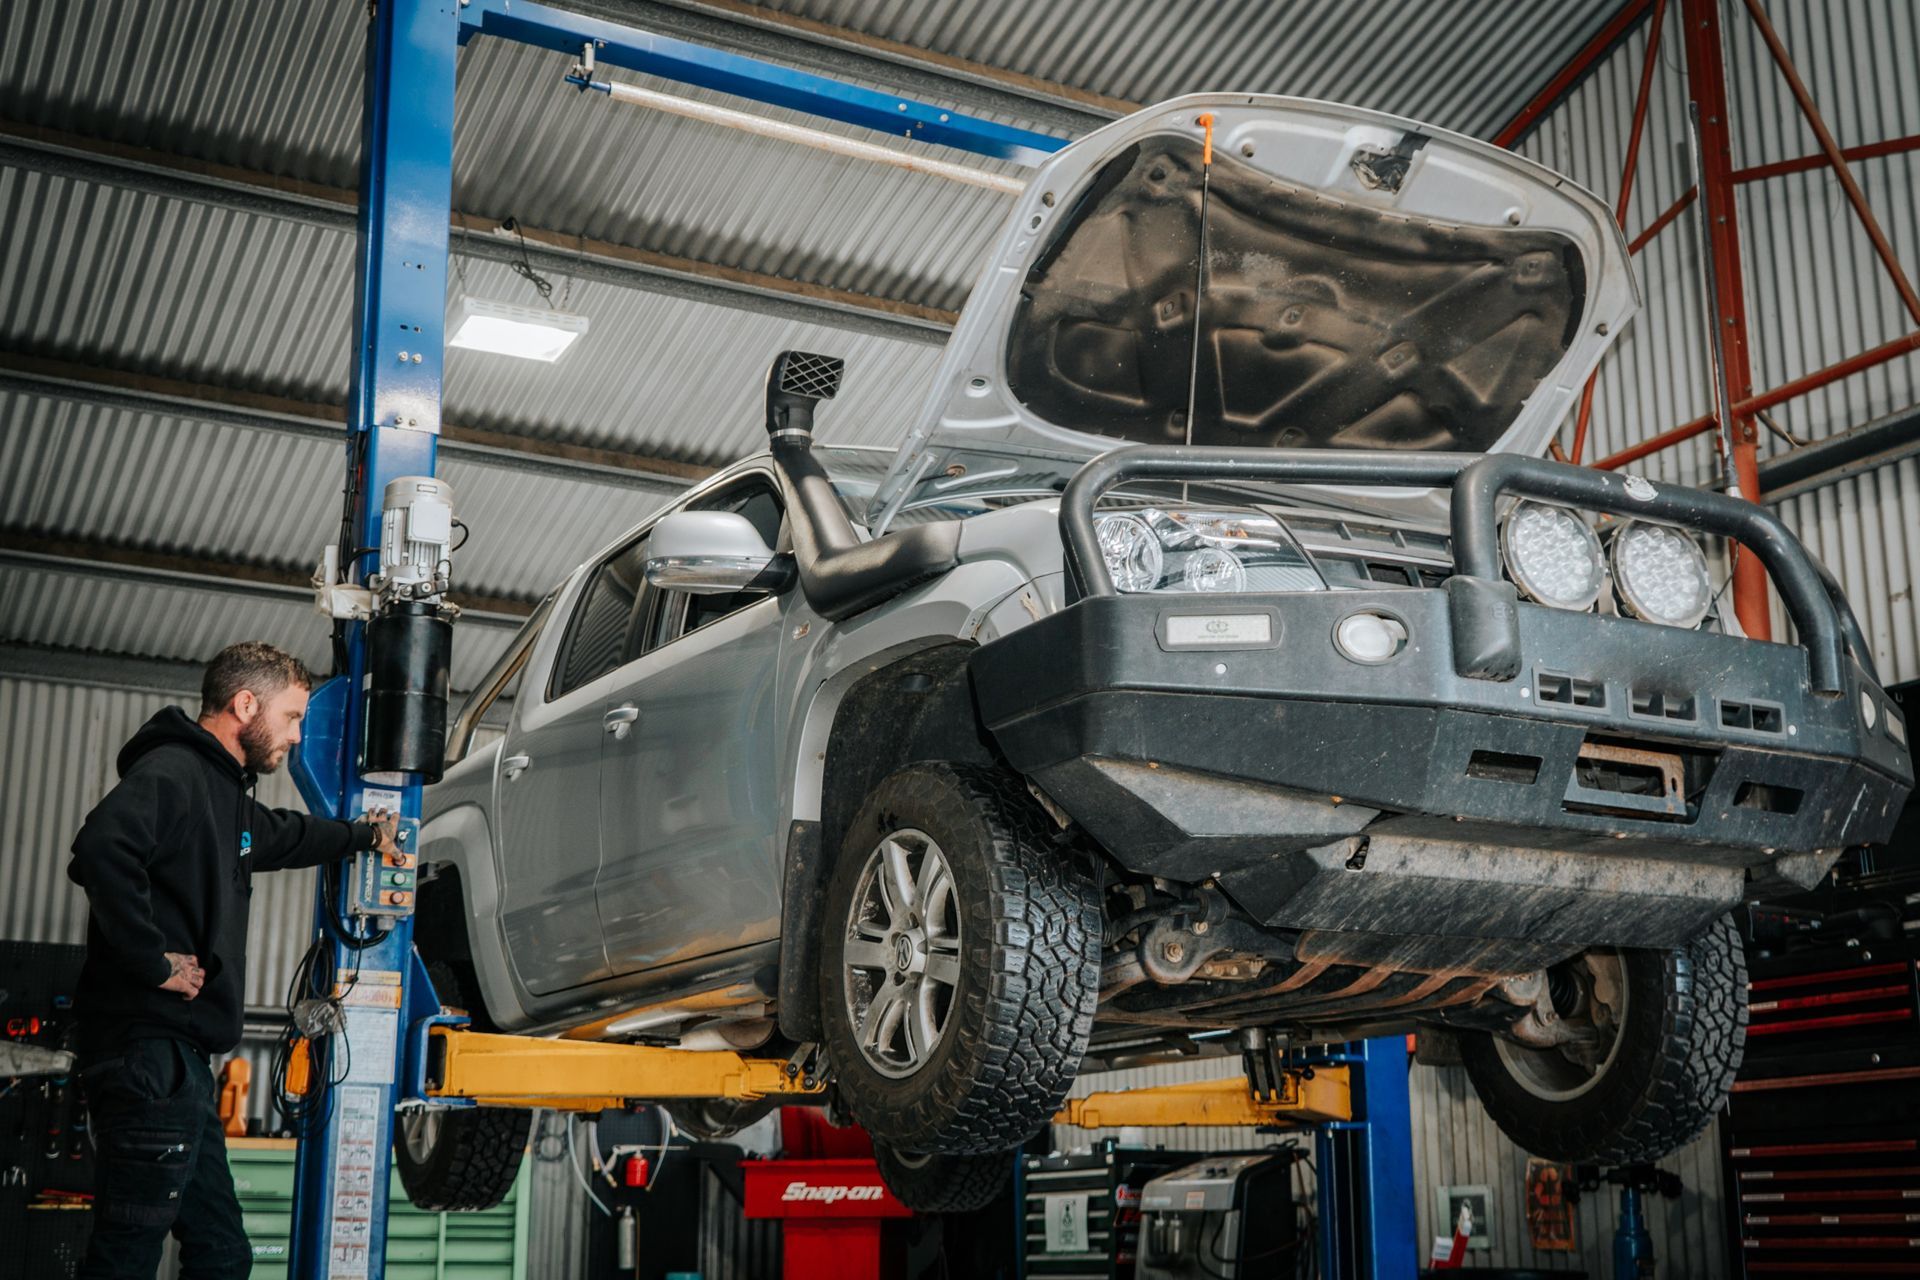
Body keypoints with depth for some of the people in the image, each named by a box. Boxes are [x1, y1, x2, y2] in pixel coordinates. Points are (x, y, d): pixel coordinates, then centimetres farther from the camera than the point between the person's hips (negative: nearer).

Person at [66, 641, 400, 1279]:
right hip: (149, 1051, -11)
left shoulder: (226, 792, 21)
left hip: (182, 1058, 11)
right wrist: (155, 960, -25)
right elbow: (102, 848, -31)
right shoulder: (173, 771, -12)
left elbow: (287, 835, 43)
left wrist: (365, 835, 50)